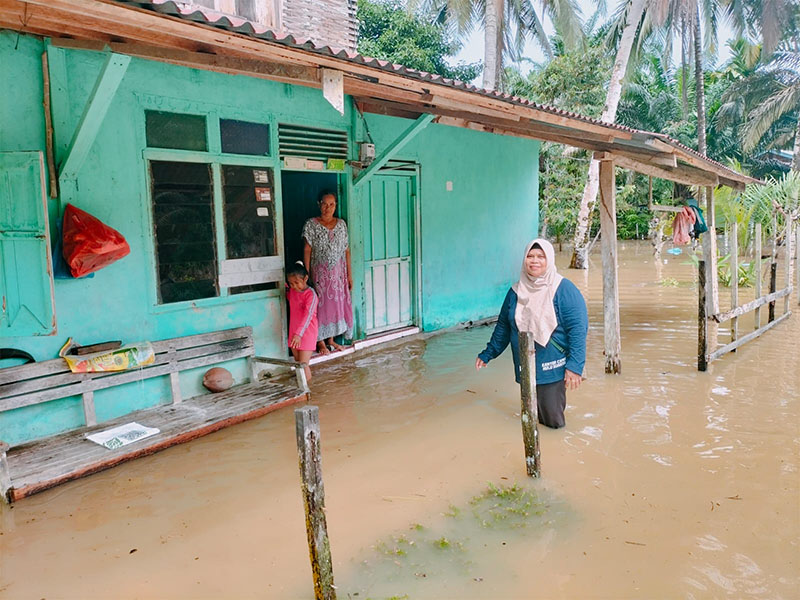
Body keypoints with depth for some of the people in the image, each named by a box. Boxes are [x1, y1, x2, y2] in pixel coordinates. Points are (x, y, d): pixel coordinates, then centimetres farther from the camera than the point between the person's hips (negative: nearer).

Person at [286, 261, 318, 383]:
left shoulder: (311, 294, -19)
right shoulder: (292, 290, 4)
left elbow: (308, 315, -29)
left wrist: (299, 334, -38)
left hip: (307, 333, -7)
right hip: (294, 333, 7)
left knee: (303, 364, -7)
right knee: (297, 362, 18)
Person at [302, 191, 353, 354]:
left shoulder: (341, 224, 5)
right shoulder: (311, 224, -6)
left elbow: (346, 250, 7)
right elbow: (307, 251, -7)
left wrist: (349, 274, 5)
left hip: (338, 273, 4)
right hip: (320, 273, -4)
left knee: (337, 303, 7)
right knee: (321, 305, 0)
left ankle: (331, 339, 21)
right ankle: (321, 342, 11)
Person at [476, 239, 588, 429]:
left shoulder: (564, 289, -6)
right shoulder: (516, 291, 9)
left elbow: (578, 329, -11)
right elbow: (503, 326, 19)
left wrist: (575, 365, -18)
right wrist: (487, 355, 20)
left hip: (553, 369, -4)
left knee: (552, 421, -7)